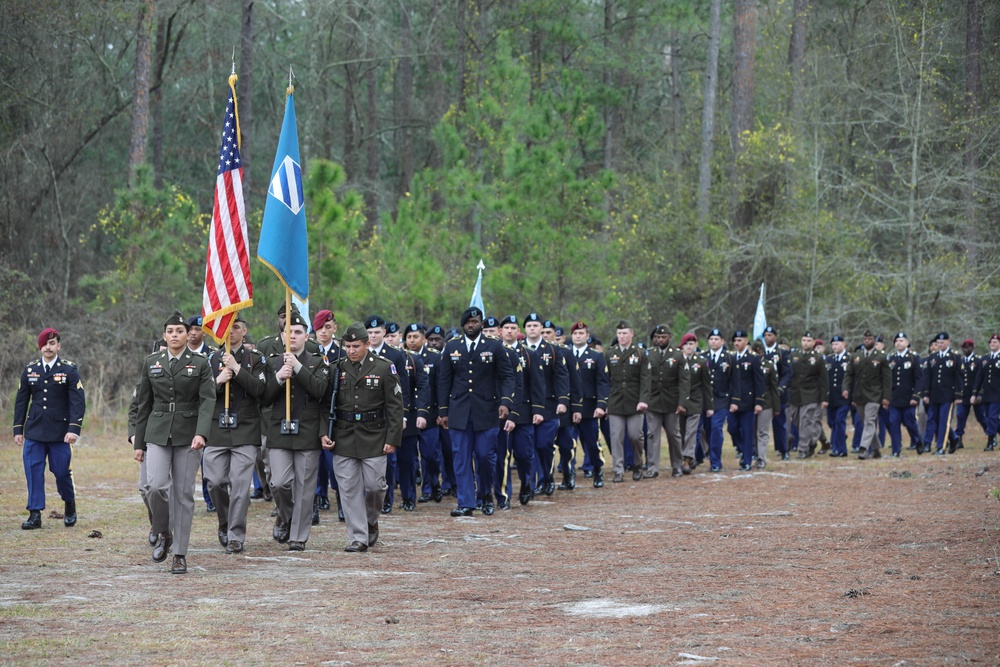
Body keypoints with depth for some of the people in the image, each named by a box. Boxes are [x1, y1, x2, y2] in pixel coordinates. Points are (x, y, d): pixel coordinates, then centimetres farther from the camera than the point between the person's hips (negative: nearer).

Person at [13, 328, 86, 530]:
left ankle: (70, 506, 26)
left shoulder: (70, 370, -2)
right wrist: (18, 429, 8)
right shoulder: (29, 370, 8)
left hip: (60, 432, -3)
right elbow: (21, 401, 12)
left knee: (62, 472, 0)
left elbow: (78, 401, -7)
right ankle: (35, 514, 1)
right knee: (33, 472, -3)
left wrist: (74, 429, -17)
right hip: (34, 430, 3)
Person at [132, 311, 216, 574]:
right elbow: (143, 404, 12)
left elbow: (207, 400, -9)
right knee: (156, 485, -16)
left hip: (188, 435, -1)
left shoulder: (200, 364, 1)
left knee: (184, 493, 0)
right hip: (158, 434, 1)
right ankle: (163, 535, 10)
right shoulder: (151, 363, 9)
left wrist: (201, 433, -25)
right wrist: (139, 443, 10)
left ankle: (180, 554, 6)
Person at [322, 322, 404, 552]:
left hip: (374, 437, -2)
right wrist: (324, 432, -4)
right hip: (343, 437, 2)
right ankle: (358, 538, 4)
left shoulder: (384, 368, -1)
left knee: (374, 485, -2)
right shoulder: (336, 369, 5)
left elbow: (395, 406, -1)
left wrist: (393, 438, -7)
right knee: (349, 489, -1)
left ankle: (371, 521, 28)